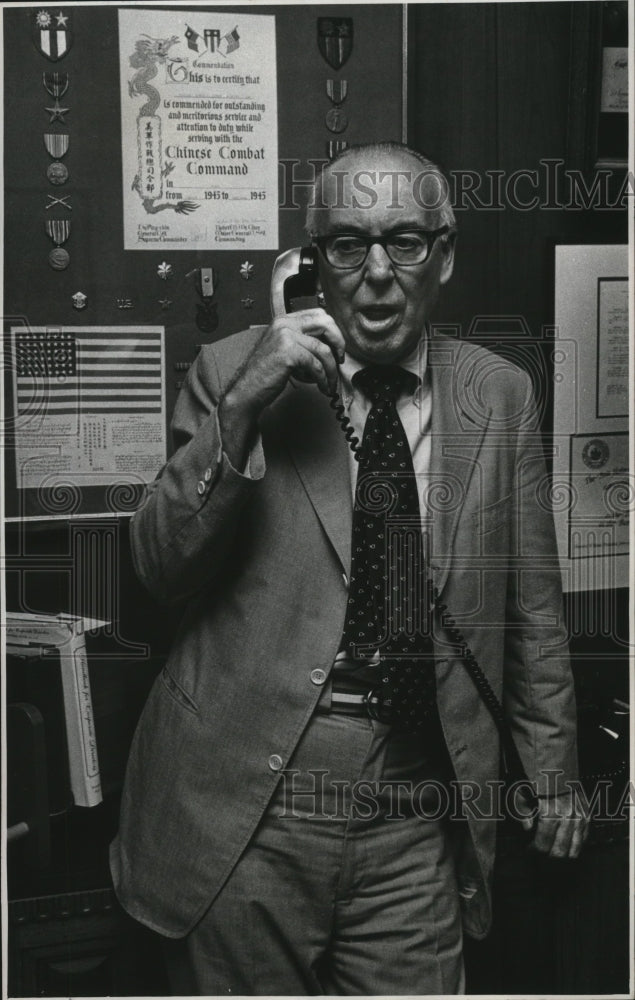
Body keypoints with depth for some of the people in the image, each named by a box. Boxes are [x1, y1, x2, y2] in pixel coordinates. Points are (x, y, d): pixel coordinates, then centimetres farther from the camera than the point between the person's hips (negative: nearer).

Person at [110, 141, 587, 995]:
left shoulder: (500, 395, 5)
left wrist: (551, 771, 14)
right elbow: (160, 569, -6)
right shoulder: (234, 372, -1)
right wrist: (239, 410, -18)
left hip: (418, 817, 2)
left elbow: (531, 605, 10)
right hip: (245, 805, -1)